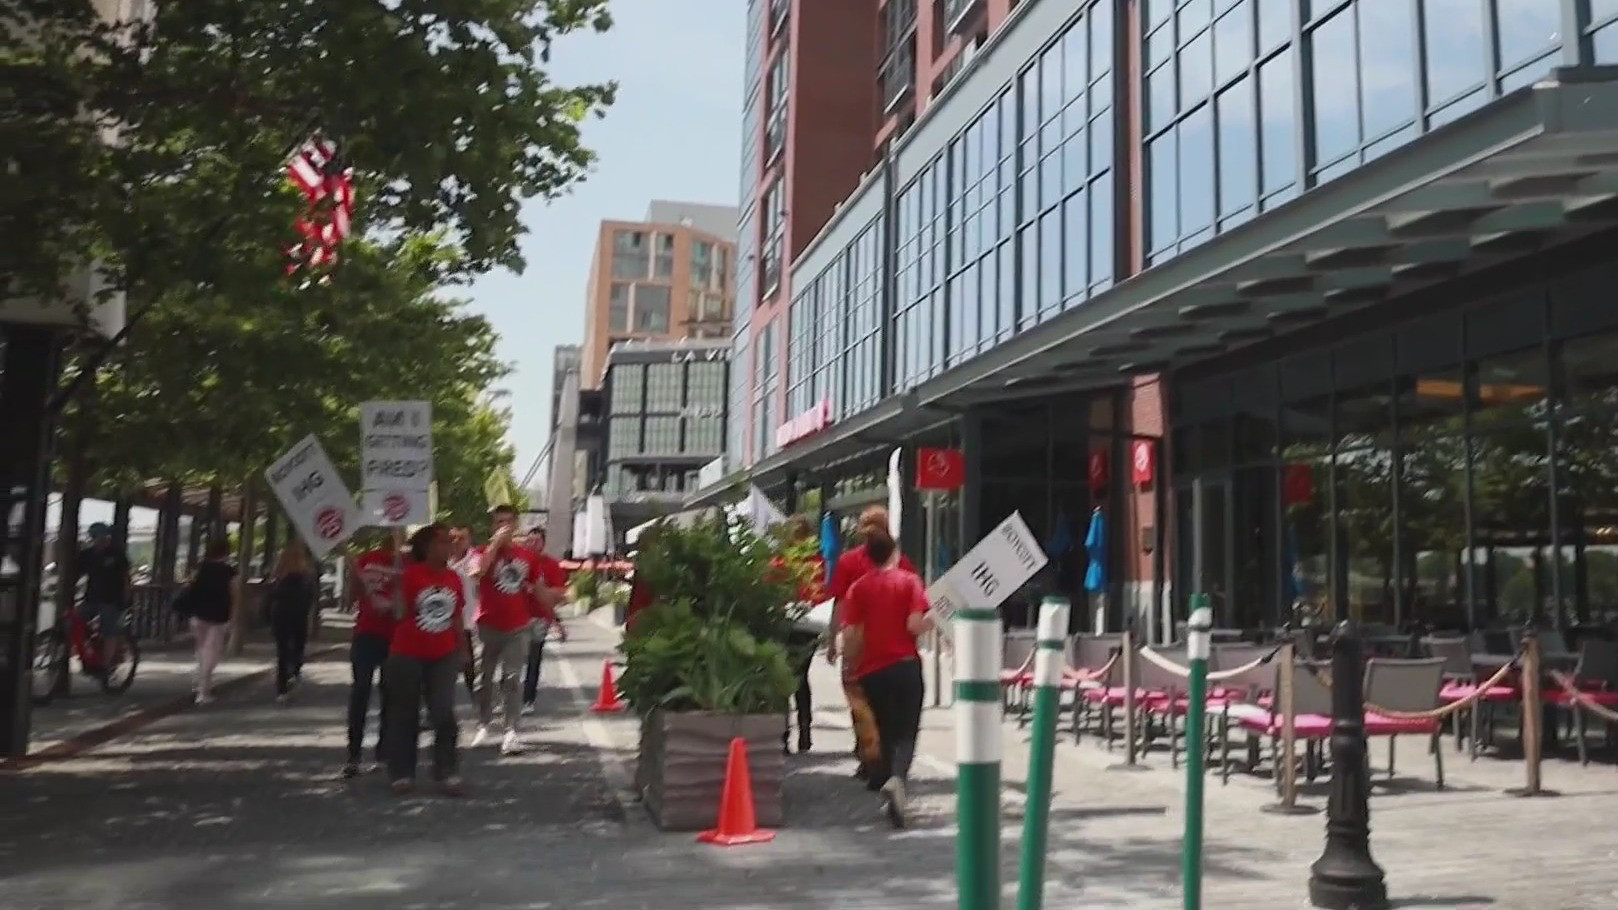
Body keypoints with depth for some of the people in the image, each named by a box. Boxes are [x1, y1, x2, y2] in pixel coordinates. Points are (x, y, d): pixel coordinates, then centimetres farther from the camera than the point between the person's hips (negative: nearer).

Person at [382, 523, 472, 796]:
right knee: (404, 715, 8)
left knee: (444, 714, -2)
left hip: (443, 656, 3)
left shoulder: (453, 577, 4)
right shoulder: (411, 574, -11)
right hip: (408, 654, -3)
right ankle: (402, 774, 19)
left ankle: (448, 773, 5)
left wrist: (463, 649, 13)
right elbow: (399, 612, -14)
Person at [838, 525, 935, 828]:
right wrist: (933, 618, 5)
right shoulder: (909, 581, -2)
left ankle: (886, 778, 21)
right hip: (906, 665, -2)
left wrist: (851, 662, 12)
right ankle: (896, 778, -25)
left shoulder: (858, 588, 3)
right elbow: (916, 625, -13)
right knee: (906, 732, 1)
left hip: (872, 670, 2)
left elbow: (850, 635, -3)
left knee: (886, 732, 18)